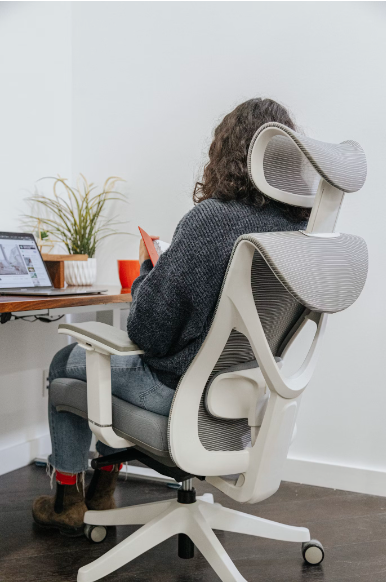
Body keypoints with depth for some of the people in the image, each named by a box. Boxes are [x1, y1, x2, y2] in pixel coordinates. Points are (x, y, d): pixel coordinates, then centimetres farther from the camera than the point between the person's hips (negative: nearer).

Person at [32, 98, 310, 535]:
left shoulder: (209, 220, -26)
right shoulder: (302, 228, -6)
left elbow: (148, 332, -21)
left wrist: (146, 270, -3)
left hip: (183, 390, -7)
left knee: (65, 364, 20)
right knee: (116, 359, 33)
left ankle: (68, 500, 35)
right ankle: (102, 491, 44)